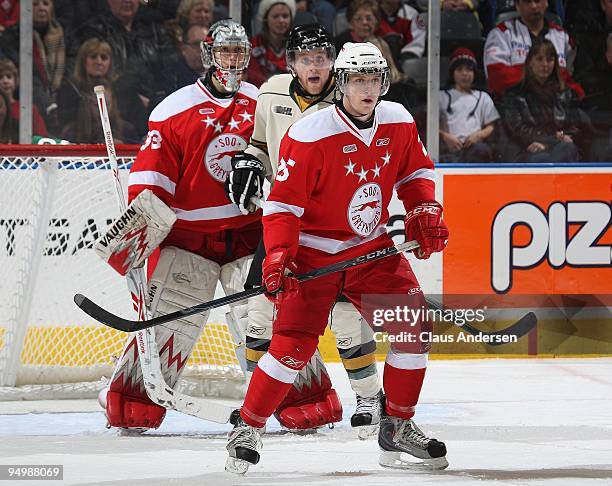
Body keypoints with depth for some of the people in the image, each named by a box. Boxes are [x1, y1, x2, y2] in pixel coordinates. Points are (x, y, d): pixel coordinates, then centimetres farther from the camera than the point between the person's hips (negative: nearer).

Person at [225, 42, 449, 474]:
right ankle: (248, 429, -1)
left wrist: (425, 211, 0)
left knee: (415, 328, -5)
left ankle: (398, 427, 9)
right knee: (294, 342, -16)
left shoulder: (399, 123, -3)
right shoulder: (310, 135, -20)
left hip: (372, 246, 6)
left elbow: (415, 170, 16)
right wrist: (278, 257, -27)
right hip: (314, 250, -5)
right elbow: (283, 202, -18)